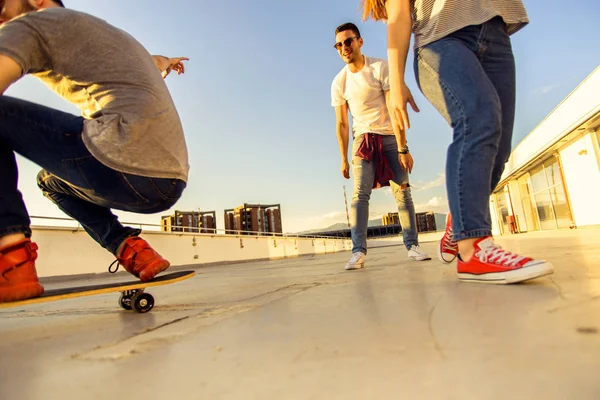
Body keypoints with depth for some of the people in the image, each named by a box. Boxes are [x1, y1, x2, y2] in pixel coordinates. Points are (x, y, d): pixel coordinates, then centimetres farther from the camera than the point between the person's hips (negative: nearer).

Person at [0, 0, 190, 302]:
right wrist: (165, 62, 73)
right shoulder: (110, 32, 31)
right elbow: (151, 61, 52)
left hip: (128, 169, -8)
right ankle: (132, 250, 14)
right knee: (52, 179, 32)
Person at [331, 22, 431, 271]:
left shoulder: (380, 67, -10)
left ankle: (412, 245, 6)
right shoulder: (339, 82, -1)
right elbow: (341, 124, 2)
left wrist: (403, 148, -21)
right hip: (363, 139, 1)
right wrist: (344, 159, 1)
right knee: (360, 193, -13)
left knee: (402, 191, -3)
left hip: (390, 137, -1)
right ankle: (358, 251, -16)